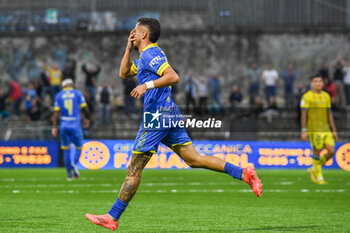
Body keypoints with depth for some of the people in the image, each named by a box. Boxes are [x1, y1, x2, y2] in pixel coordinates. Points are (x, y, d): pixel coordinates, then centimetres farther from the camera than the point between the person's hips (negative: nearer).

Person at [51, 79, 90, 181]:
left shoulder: (59, 96, 5)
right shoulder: (78, 94, 2)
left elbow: (56, 113, 0)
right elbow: (84, 109, 2)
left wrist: (54, 127, 1)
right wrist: (87, 119, 21)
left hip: (64, 126, 2)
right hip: (75, 125, -2)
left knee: (66, 149, 11)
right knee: (78, 148, 10)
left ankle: (69, 173, 5)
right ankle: (73, 164, -21)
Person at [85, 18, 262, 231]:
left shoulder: (151, 54, -10)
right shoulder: (146, 57, 22)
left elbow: (173, 77, -22)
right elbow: (124, 73, 31)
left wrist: (148, 85, -26)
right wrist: (128, 48, 22)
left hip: (157, 116, -10)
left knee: (134, 169, -6)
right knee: (194, 159, 5)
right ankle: (243, 173, -4)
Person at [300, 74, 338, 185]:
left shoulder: (326, 96, 12)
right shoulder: (307, 96, -4)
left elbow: (329, 114, 16)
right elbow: (304, 114, -5)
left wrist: (334, 130, 13)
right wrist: (303, 131, -10)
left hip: (326, 129, 5)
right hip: (314, 129, -5)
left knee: (331, 151, -3)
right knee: (317, 151, -5)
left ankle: (314, 169, 16)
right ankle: (319, 177, 8)